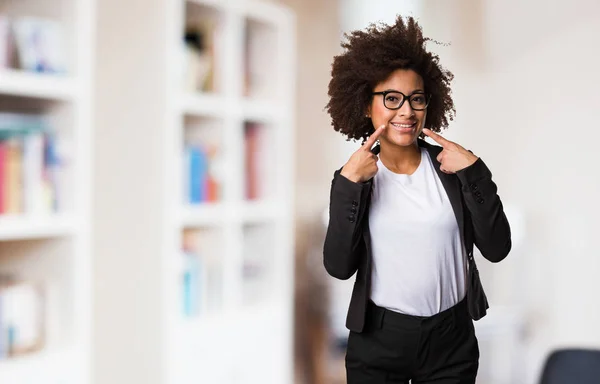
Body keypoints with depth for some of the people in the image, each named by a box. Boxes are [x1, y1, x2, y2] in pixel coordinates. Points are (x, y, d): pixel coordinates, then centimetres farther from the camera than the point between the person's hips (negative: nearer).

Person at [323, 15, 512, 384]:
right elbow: (339, 266, -12)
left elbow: (497, 249, -8)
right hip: (377, 340, 0)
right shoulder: (355, 176, -2)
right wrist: (348, 184, -19)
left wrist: (473, 171, -15)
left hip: (452, 339, 0)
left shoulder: (450, 166, -2)